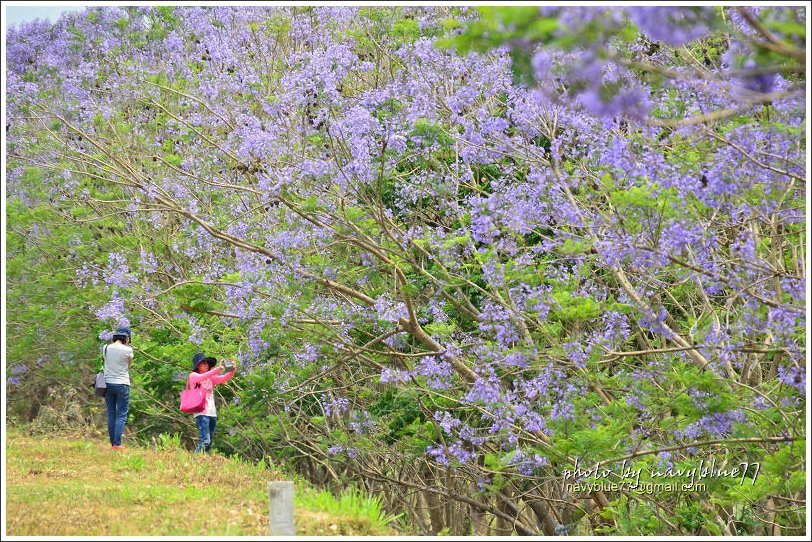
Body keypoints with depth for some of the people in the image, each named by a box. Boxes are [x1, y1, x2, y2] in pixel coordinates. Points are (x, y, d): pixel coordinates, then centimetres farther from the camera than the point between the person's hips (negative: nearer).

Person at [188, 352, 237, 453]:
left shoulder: (210, 378, 19)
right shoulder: (193, 376, 3)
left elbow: (224, 378, 4)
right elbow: (202, 377, -19)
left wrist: (232, 371, -17)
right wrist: (218, 369, -30)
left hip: (212, 413, 7)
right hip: (201, 412, -7)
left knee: (209, 442, 3)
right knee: (204, 441, -19)